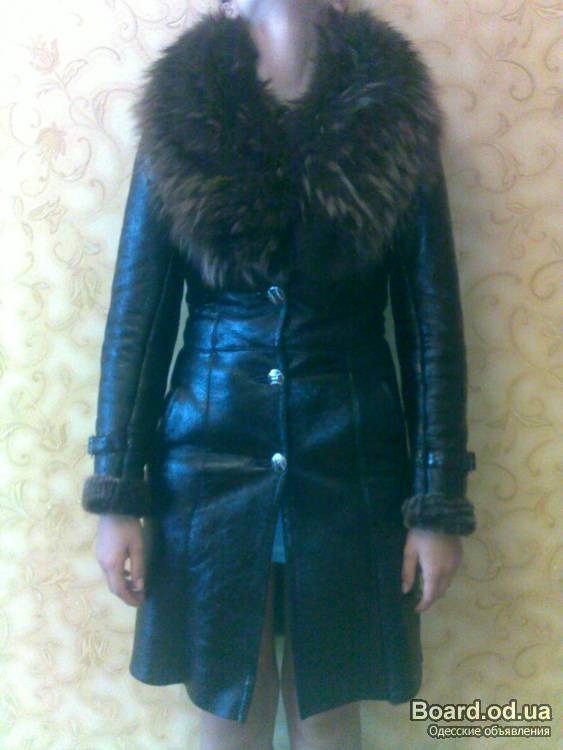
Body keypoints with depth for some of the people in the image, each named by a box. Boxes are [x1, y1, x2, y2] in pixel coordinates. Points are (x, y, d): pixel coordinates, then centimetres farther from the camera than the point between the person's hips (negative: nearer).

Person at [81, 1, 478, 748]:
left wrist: (440, 502, -4)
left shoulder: (394, 124, -2)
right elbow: (137, 315, 0)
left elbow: (431, 323, -2)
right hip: (210, 459, 1)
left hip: (349, 461, 0)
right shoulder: (180, 124, -1)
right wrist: (117, 492, -4)